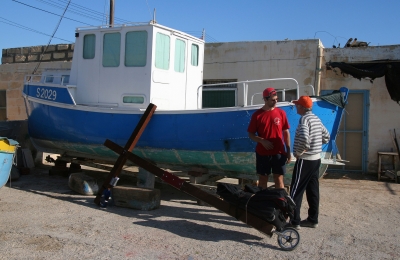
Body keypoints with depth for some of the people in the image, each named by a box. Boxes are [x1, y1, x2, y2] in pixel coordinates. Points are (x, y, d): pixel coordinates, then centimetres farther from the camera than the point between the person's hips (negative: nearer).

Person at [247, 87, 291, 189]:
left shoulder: (281, 113, 1)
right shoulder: (257, 115, -3)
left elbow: (286, 132, 6)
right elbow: (251, 134, 0)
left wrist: (288, 151, 3)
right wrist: (262, 141, -17)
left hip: (279, 153, 1)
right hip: (262, 153, -1)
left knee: (279, 180, 5)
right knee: (263, 179, 10)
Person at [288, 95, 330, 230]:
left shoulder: (304, 119, -16)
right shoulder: (316, 119, 12)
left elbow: (304, 138, -31)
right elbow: (326, 136, 20)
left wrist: (298, 152, -17)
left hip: (305, 160, -9)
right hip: (316, 159, 9)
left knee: (296, 191, -2)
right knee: (313, 190, 13)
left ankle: (294, 221, 1)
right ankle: (313, 219, 19)